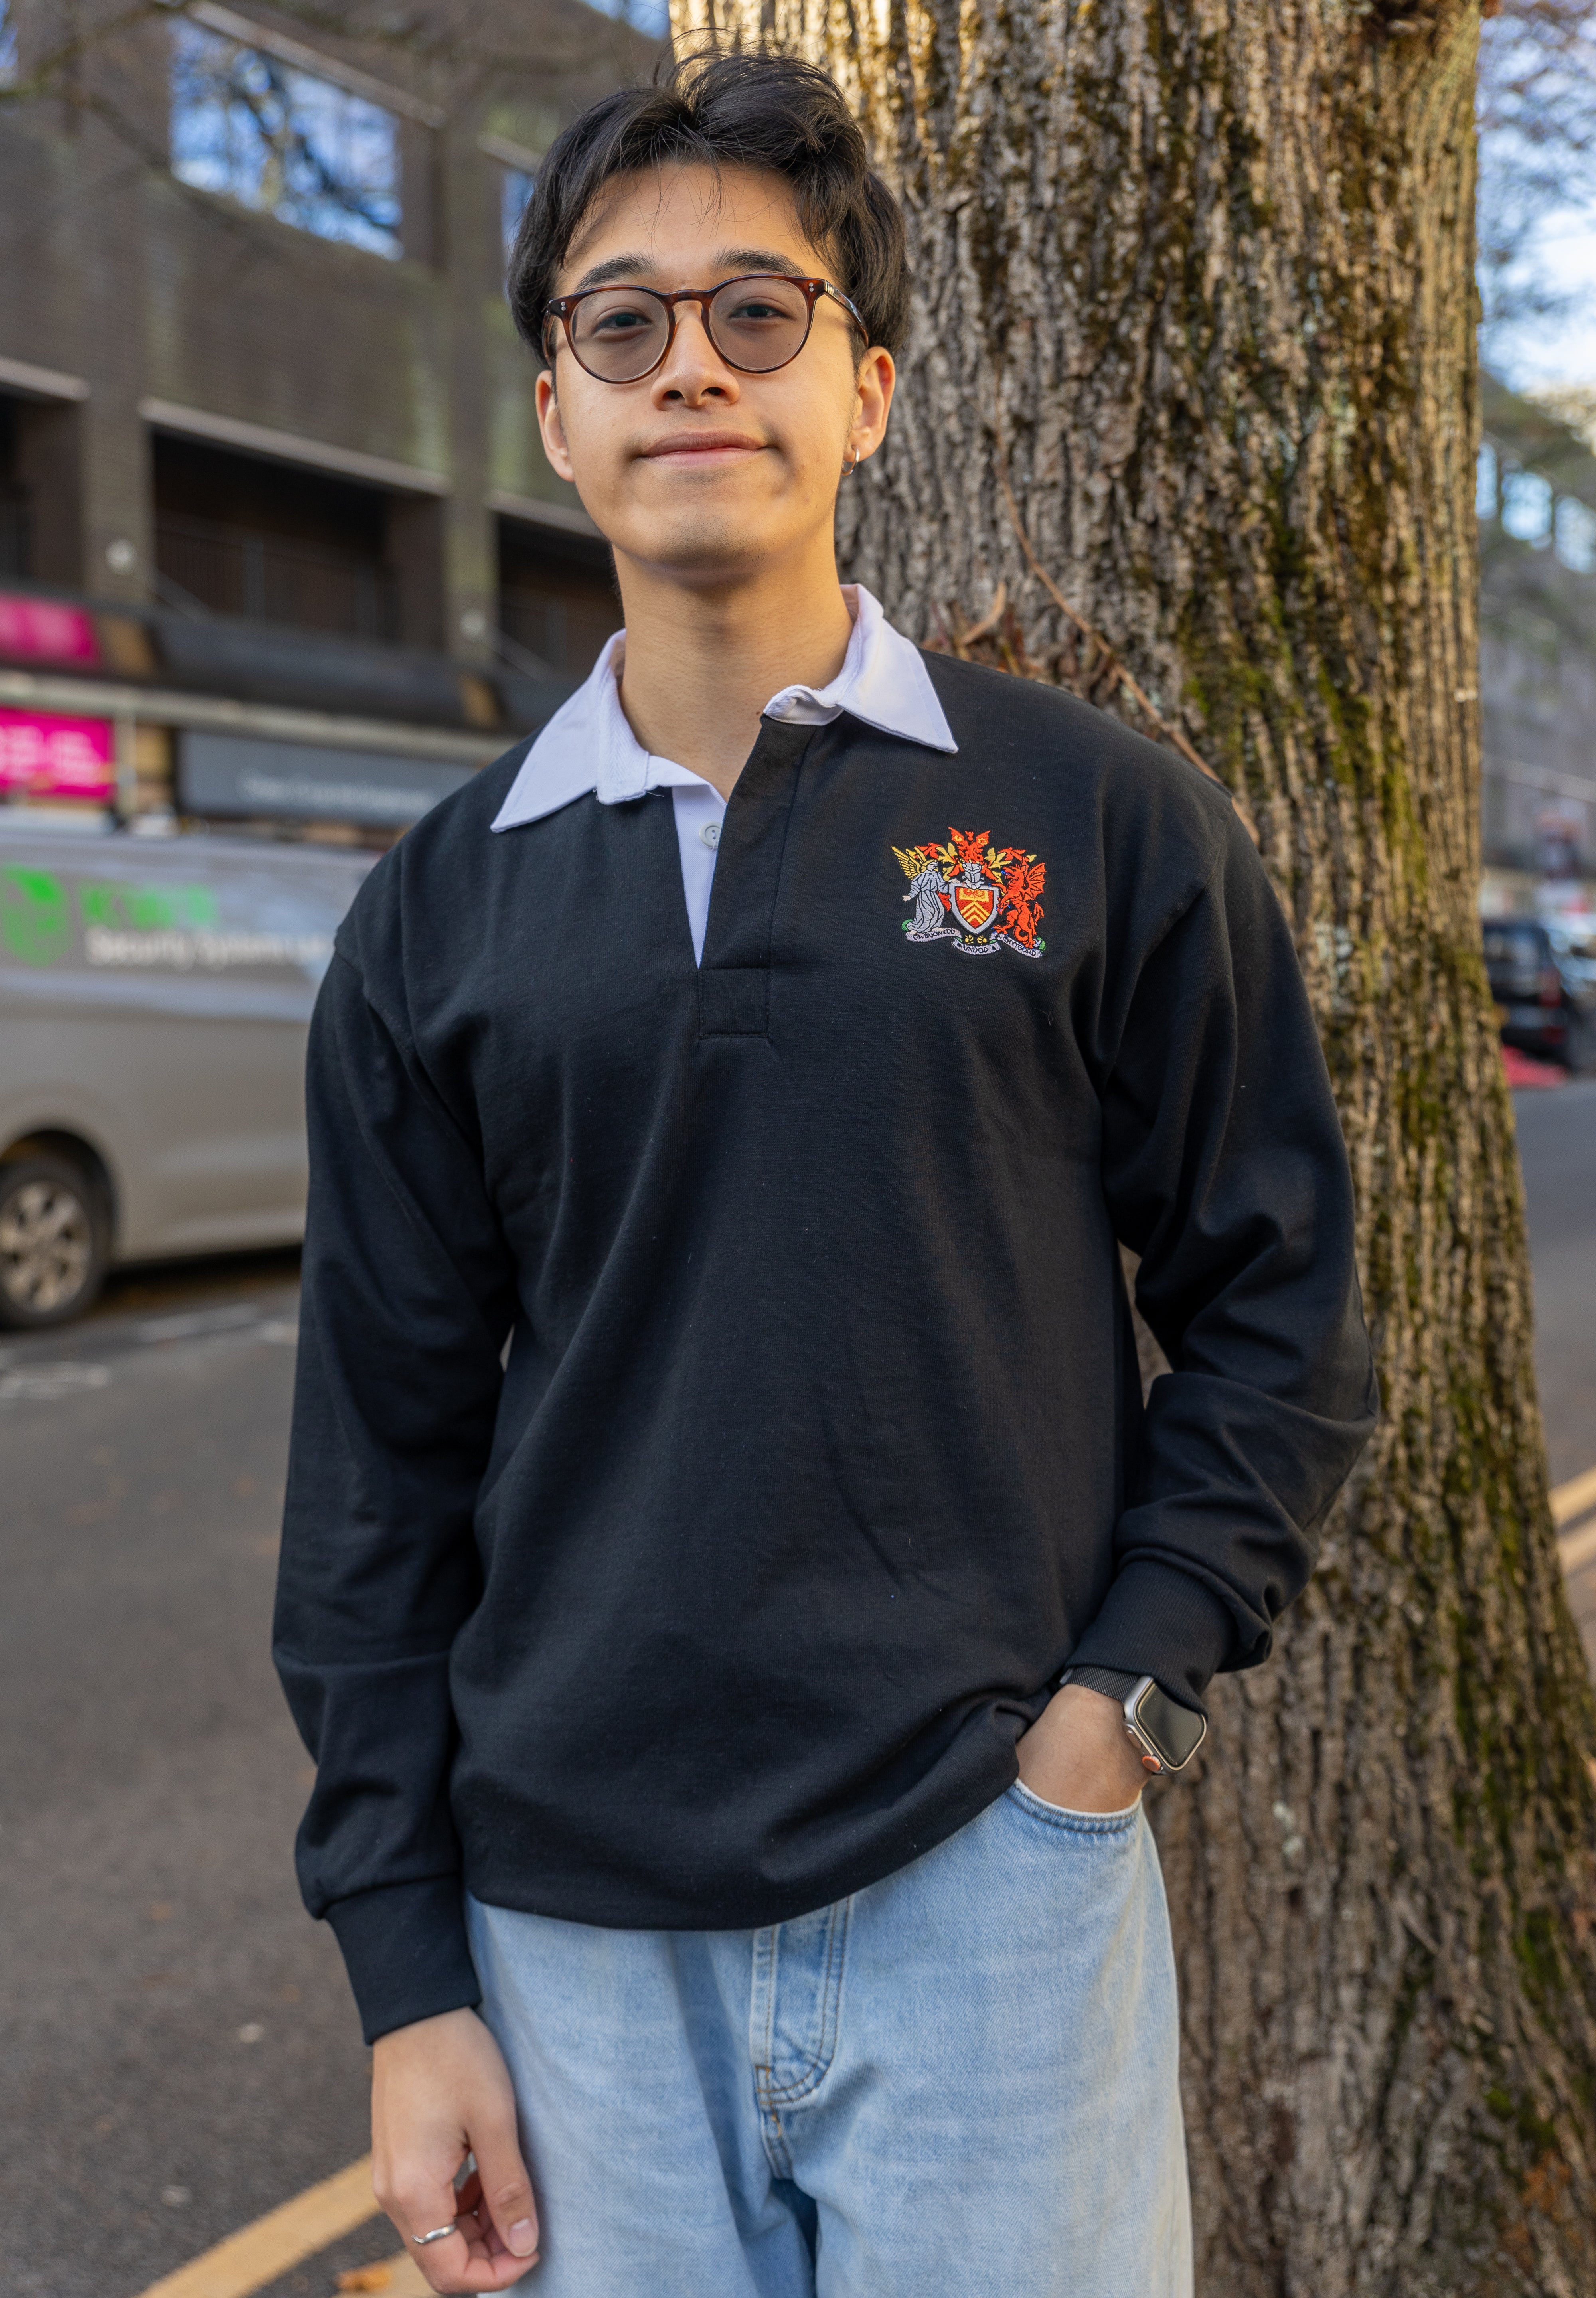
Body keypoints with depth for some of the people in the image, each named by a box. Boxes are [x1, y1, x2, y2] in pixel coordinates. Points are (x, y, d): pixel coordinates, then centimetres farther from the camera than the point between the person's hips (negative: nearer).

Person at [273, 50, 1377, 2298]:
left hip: (991, 1880, -1)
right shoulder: (442, 908, 4)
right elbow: (383, 1459, 5)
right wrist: (407, 1968, 3)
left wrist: (1132, 1685, -9)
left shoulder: (1099, 817, -2)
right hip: (576, 1922, 2)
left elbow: (1276, 1310, 3)